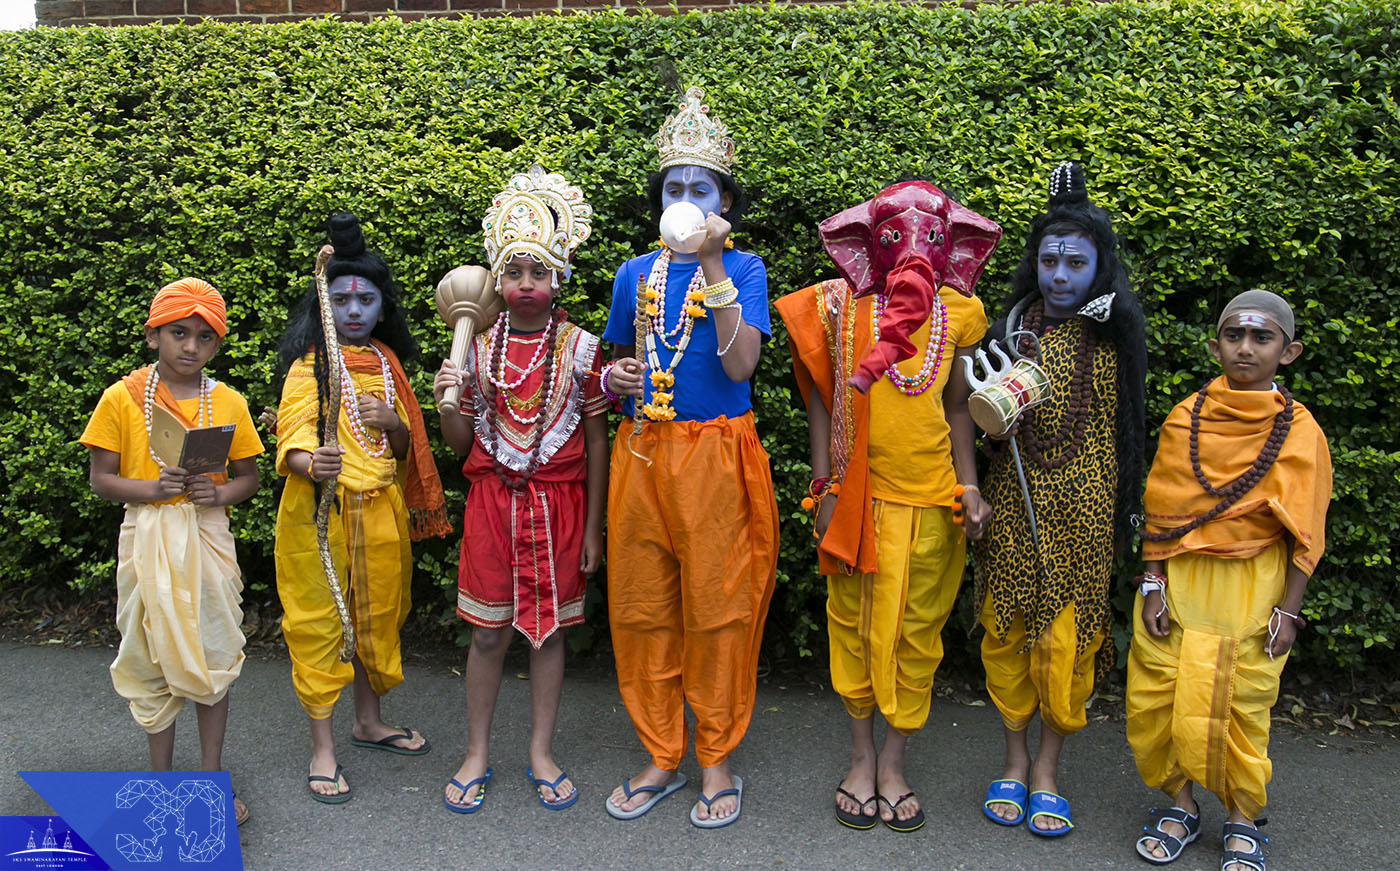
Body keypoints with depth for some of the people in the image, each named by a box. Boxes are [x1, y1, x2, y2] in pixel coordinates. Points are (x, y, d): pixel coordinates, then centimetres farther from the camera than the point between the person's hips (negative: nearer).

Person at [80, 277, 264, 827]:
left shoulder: (228, 403, 1)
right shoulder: (122, 398, -4)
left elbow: (248, 478, 7)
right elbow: (100, 479, -2)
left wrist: (218, 493, -14)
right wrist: (153, 488, -19)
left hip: (209, 538, 1)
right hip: (147, 539, -1)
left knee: (213, 656, 7)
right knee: (153, 657, 9)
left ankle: (212, 776, 22)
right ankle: (162, 776, 26)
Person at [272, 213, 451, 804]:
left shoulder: (387, 362, 13)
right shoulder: (311, 363, -4)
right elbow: (293, 429, -18)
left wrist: (392, 424, -8)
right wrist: (308, 461, -40)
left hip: (380, 511, 6)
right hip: (320, 509, -5)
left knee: (376, 615, 16)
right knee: (319, 621, 0)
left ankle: (368, 721, 34)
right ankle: (322, 749, 11)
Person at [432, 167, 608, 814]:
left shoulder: (580, 348, -3)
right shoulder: (477, 347, 1)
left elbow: (595, 441, 0)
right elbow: (460, 445, 6)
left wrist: (592, 529, -1)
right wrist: (447, 404, -15)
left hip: (559, 503, -1)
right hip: (492, 499, 1)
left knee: (549, 627, 9)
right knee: (487, 632, 7)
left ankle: (542, 753, 24)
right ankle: (476, 755, 24)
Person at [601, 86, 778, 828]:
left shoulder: (743, 268, 0)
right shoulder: (635, 273, 11)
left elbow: (741, 362, -15)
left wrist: (714, 266, -18)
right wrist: (614, 375, 0)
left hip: (716, 456, -4)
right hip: (642, 455, 4)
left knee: (716, 609, 3)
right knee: (640, 609, 8)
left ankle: (717, 760, 20)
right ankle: (660, 758, 24)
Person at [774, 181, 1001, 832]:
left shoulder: (955, 313, 4)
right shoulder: (840, 306, 0)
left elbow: (958, 408, 9)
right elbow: (822, 402, 2)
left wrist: (969, 486, 1)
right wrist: (824, 489, -2)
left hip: (929, 498, 1)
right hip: (857, 494, -1)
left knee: (915, 630, 8)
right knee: (855, 622, 8)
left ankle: (894, 762, 23)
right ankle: (861, 756, 24)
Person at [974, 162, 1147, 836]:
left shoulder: (1113, 332, 0)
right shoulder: (1010, 325, 3)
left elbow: (1122, 425, 6)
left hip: (1083, 503, -1)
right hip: (1013, 496, 1)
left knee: (1068, 632, 3)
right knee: (1007, 626, 6)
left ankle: (1048, 770, 19)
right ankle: (1014, 761, 22)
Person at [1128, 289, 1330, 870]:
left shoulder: (1299, 430, -2)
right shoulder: (1186, 417, 2)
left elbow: (1305, 534, 0)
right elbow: (1159, 510, 3)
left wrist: (1289, 610, -3)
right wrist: (1153, 586, -1)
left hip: (1252, 588, -1)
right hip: (1179, 580, 2)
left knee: (1242, 703, 4)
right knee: (1160, 698, 3)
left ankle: (1242, 820, 25)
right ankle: (1180, 805, 24)